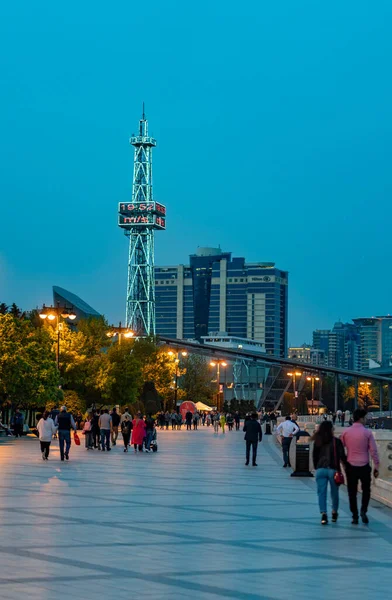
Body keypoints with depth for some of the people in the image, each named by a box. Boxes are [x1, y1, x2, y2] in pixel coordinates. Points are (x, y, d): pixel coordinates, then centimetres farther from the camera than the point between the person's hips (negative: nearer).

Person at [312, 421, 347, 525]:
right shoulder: (336, 441, -6)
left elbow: (314, 457, 10)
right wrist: (347, 466, 6)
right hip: (333, 469, -2)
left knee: (321, 492, 2)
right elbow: (342, 456, -7)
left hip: (320, 470, 2)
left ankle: (323, 513, -11)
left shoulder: (317, 442, 4)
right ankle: (334, 513, 25)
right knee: (334, 492, 14)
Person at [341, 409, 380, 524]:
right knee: (366, 490, 15)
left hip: (351, 466, 2)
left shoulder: (346, 432, 0)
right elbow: (373, 451, -7)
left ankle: (355, 517, 10)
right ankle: (363, 511, -5)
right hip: (364, 466, -2)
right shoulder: (367, 432, -7)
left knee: (352, 492, 10)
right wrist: (376, 466, 1)